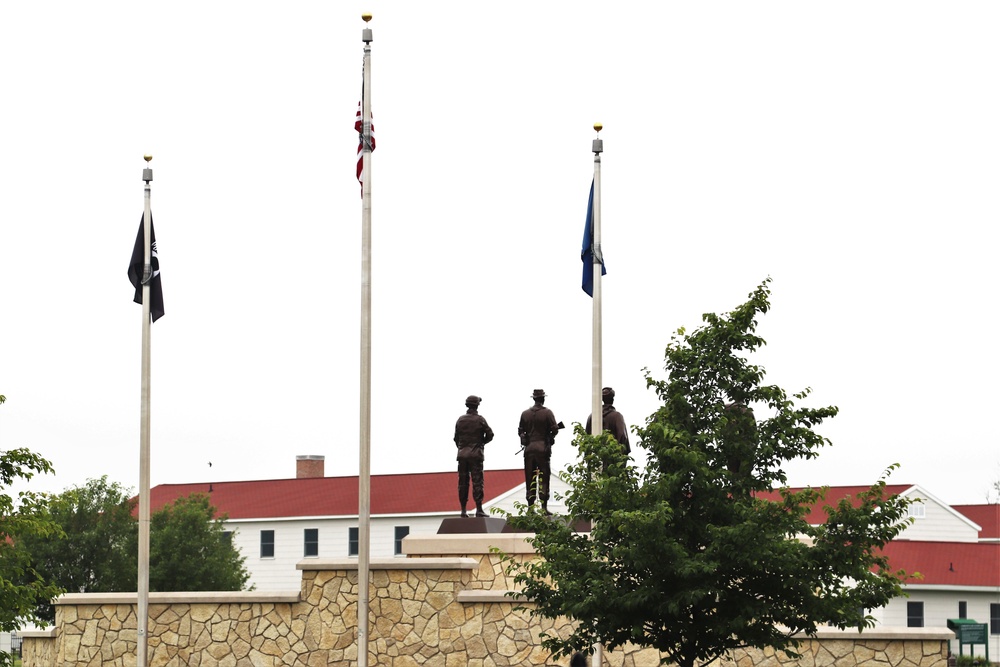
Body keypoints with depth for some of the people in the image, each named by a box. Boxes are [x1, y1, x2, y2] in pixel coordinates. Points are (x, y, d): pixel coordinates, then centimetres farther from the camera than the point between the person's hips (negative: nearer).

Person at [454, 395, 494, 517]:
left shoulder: (460, 420, 5)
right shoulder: (479, 420, -6)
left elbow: (456, 438, 9)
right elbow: (490, 434, -4)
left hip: (462, 453, 4)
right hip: (475, 454, -4)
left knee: (463, 482, 6)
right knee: (477, 482, -4)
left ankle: (463, 510, 6)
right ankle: (479, 509, -8)